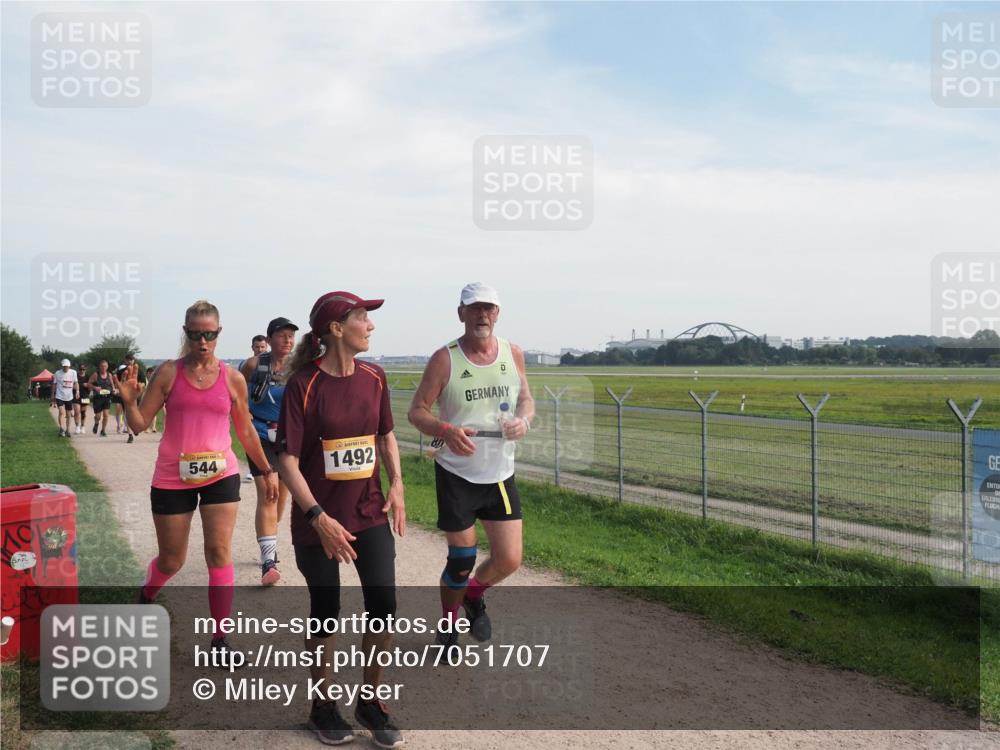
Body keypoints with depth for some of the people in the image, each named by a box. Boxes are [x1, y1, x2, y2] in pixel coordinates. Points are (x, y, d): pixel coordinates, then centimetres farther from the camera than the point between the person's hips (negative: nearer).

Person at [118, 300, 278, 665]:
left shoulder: (232, 378, 0)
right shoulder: (168, 373, -4)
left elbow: (246, 431, 11)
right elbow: (140, 424, -4)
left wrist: (268, 470, 14)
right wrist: (129, 400, -23)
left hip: (220, 475, 1)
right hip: (172, 478, 0)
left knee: (219, 552, -7)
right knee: (171, 560, 11)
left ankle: (220, 639, 3)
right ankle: (146, 597, 46)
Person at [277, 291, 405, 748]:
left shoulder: (373, 378, 2)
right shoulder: (304, 385, -14)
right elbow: (288, 461, -15)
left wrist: (396, 484, 3)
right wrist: (318, 518, -24)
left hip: (370, 512, 4)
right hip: (319, 520, -4)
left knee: (384, 604, -2)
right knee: (326, 612, 7)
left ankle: (370, 701, 21)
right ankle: (323, 707, 29)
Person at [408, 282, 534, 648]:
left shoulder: (513, 353, 0)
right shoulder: (445, 359, -11)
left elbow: (526, 399, 13)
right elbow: (416, 411, -8)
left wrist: (524, 419, -11)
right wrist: (447, 430, -28)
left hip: (500, 474, 4)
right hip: (456, 475, -3)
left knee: (509, 560, 3)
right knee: (461, 560, 3)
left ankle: (474, 595, 37)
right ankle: (448, 622, 32)